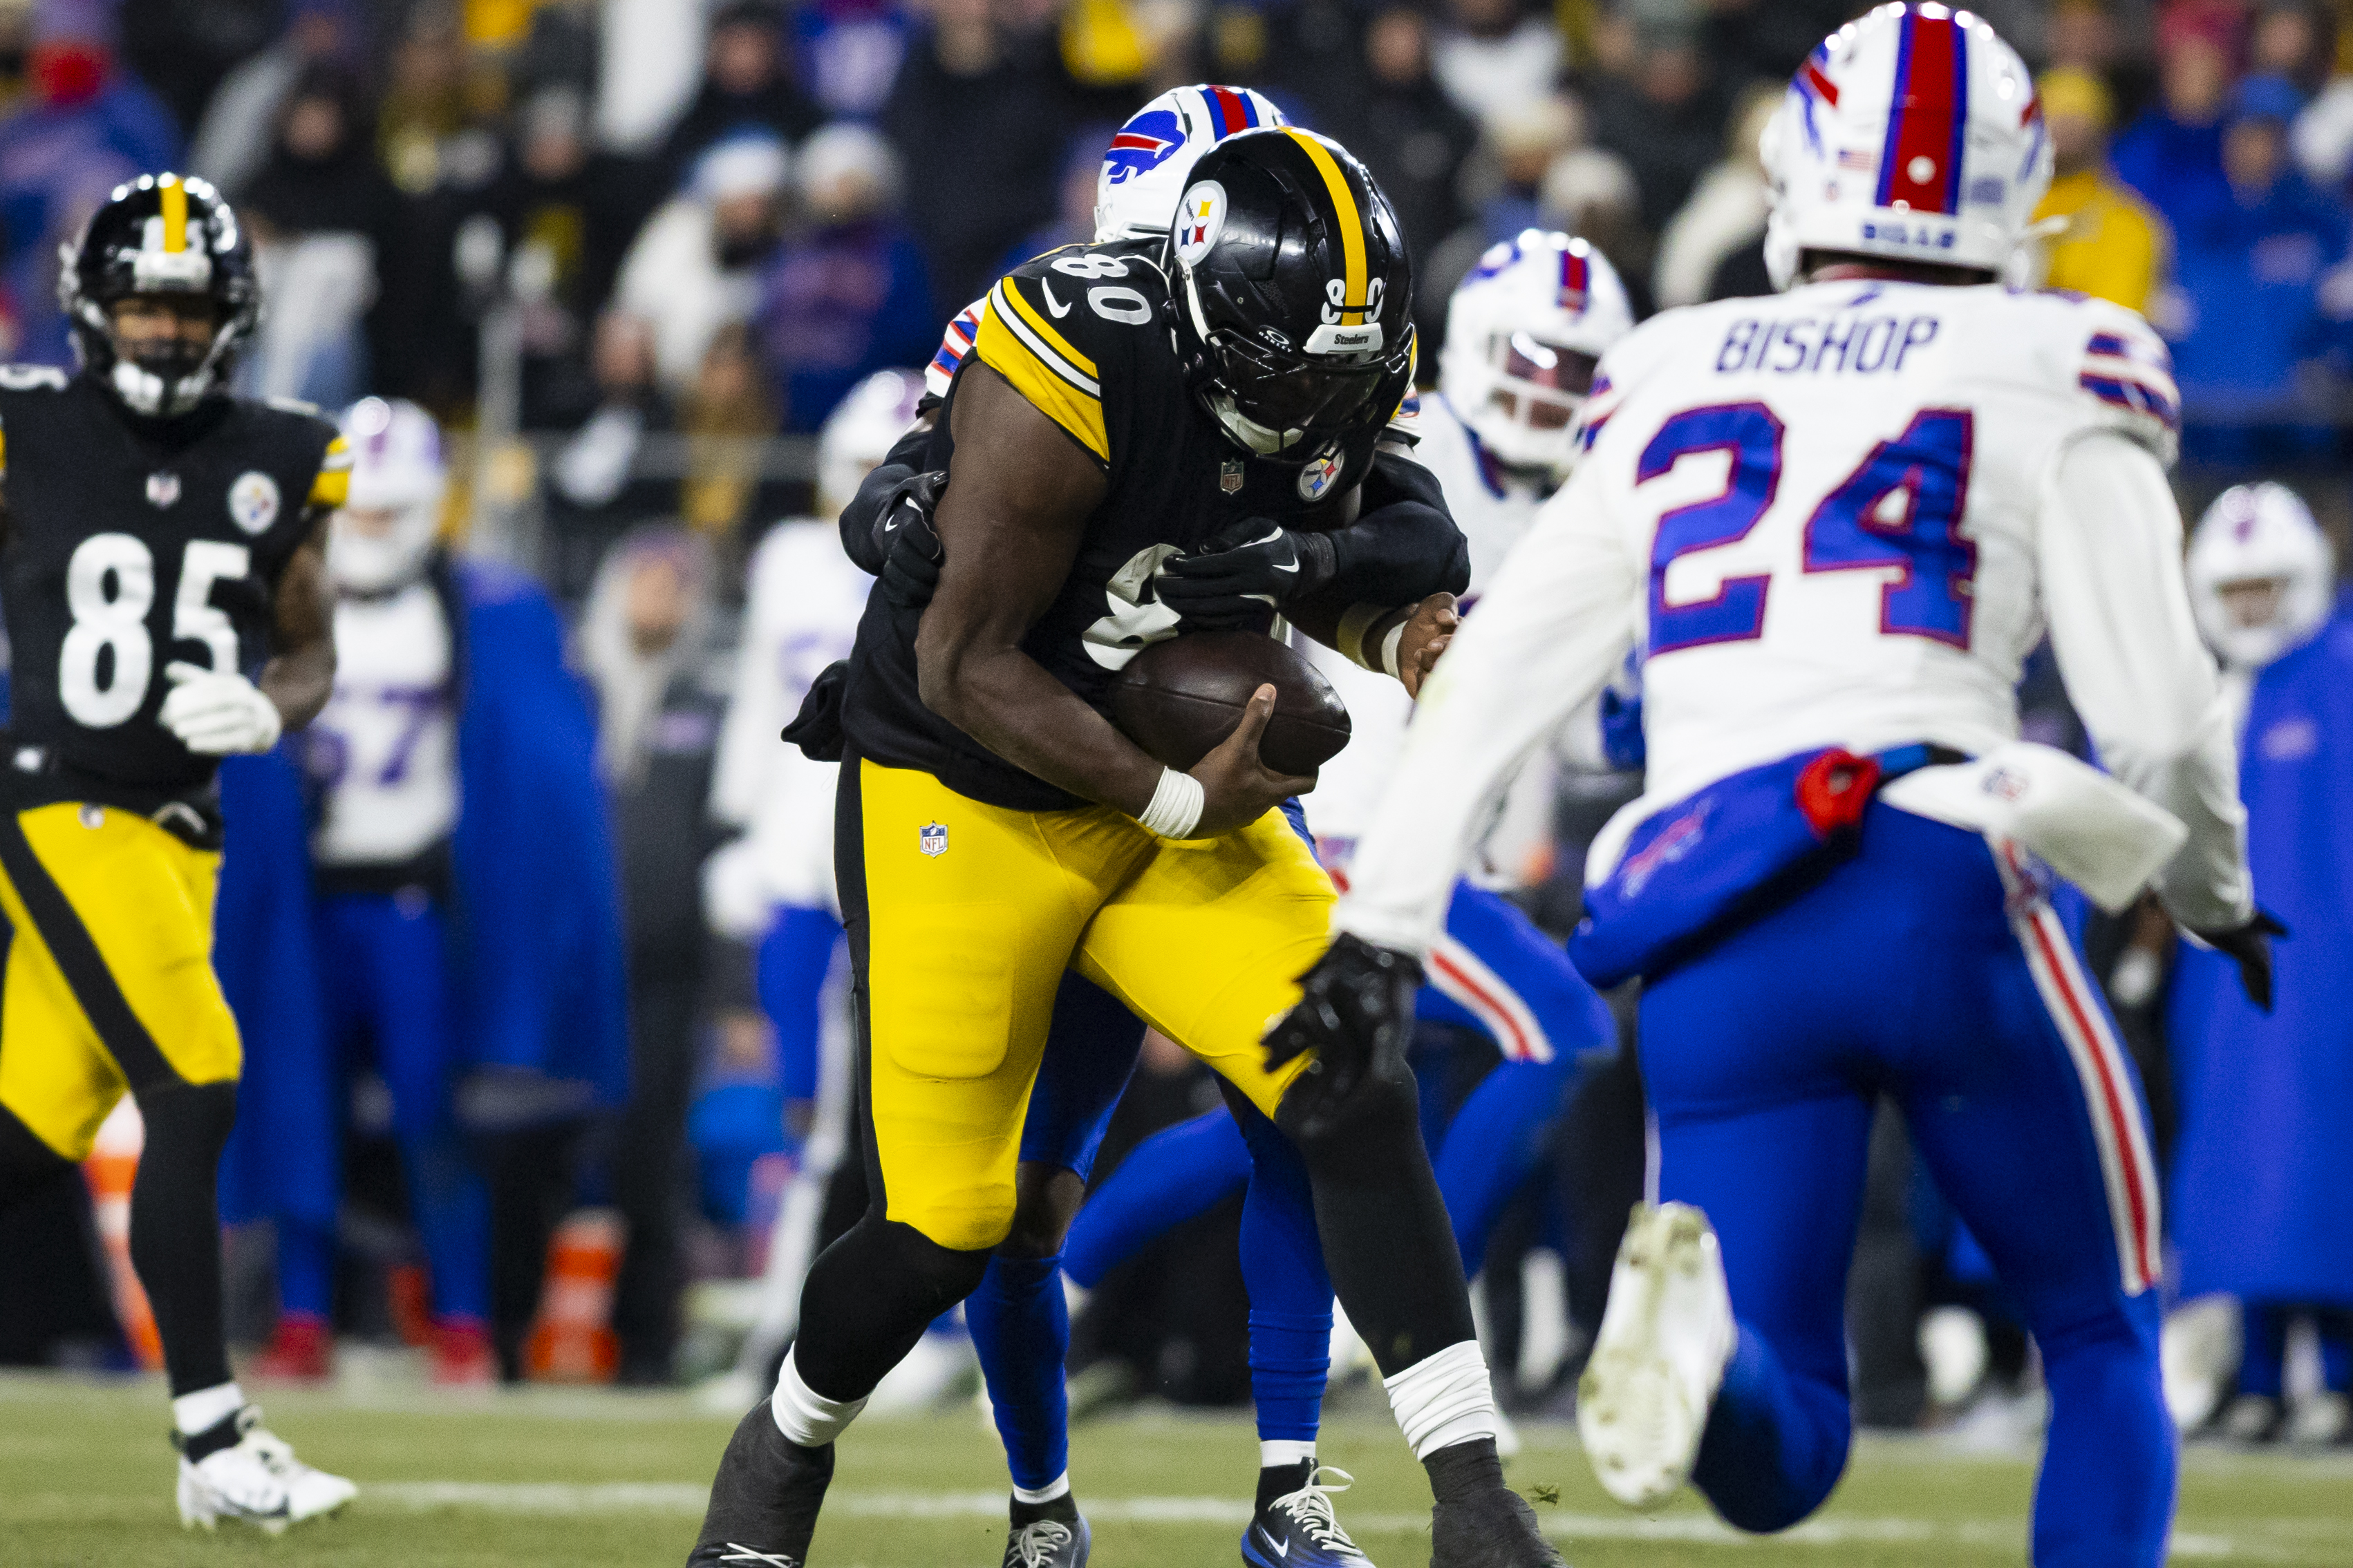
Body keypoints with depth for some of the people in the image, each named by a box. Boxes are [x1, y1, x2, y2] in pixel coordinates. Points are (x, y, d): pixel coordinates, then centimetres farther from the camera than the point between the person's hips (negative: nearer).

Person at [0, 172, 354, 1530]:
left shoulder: (275, 465, 7)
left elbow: (311, 658, 13)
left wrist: (267, 711, -7)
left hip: (180, 829, 5)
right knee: (195, 1097, -15)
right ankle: (212, 1442, -11)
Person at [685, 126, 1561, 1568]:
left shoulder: (1339, 378, -9)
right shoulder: (1069, 381, -30)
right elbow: (966, 662, -25)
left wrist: (1397, 630, -12)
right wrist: (1181, 802, -23)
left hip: (1175, 798, 5)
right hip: (967, 802, -5)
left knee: (1358, 1096, -14)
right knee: (948, 1226, 0)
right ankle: (784, 1449, 31)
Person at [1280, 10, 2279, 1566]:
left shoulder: (1674, 389, 19)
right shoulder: (2049, 384, 7)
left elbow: (1491, 677, 15)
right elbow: (2159, 714, 3)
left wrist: (1383, 924, 17)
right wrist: (2216, 895, 23)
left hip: (1714, 945, 3)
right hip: (1942, 886, -3)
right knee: (2106, 1349, 19)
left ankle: (1691, 1305, -33)